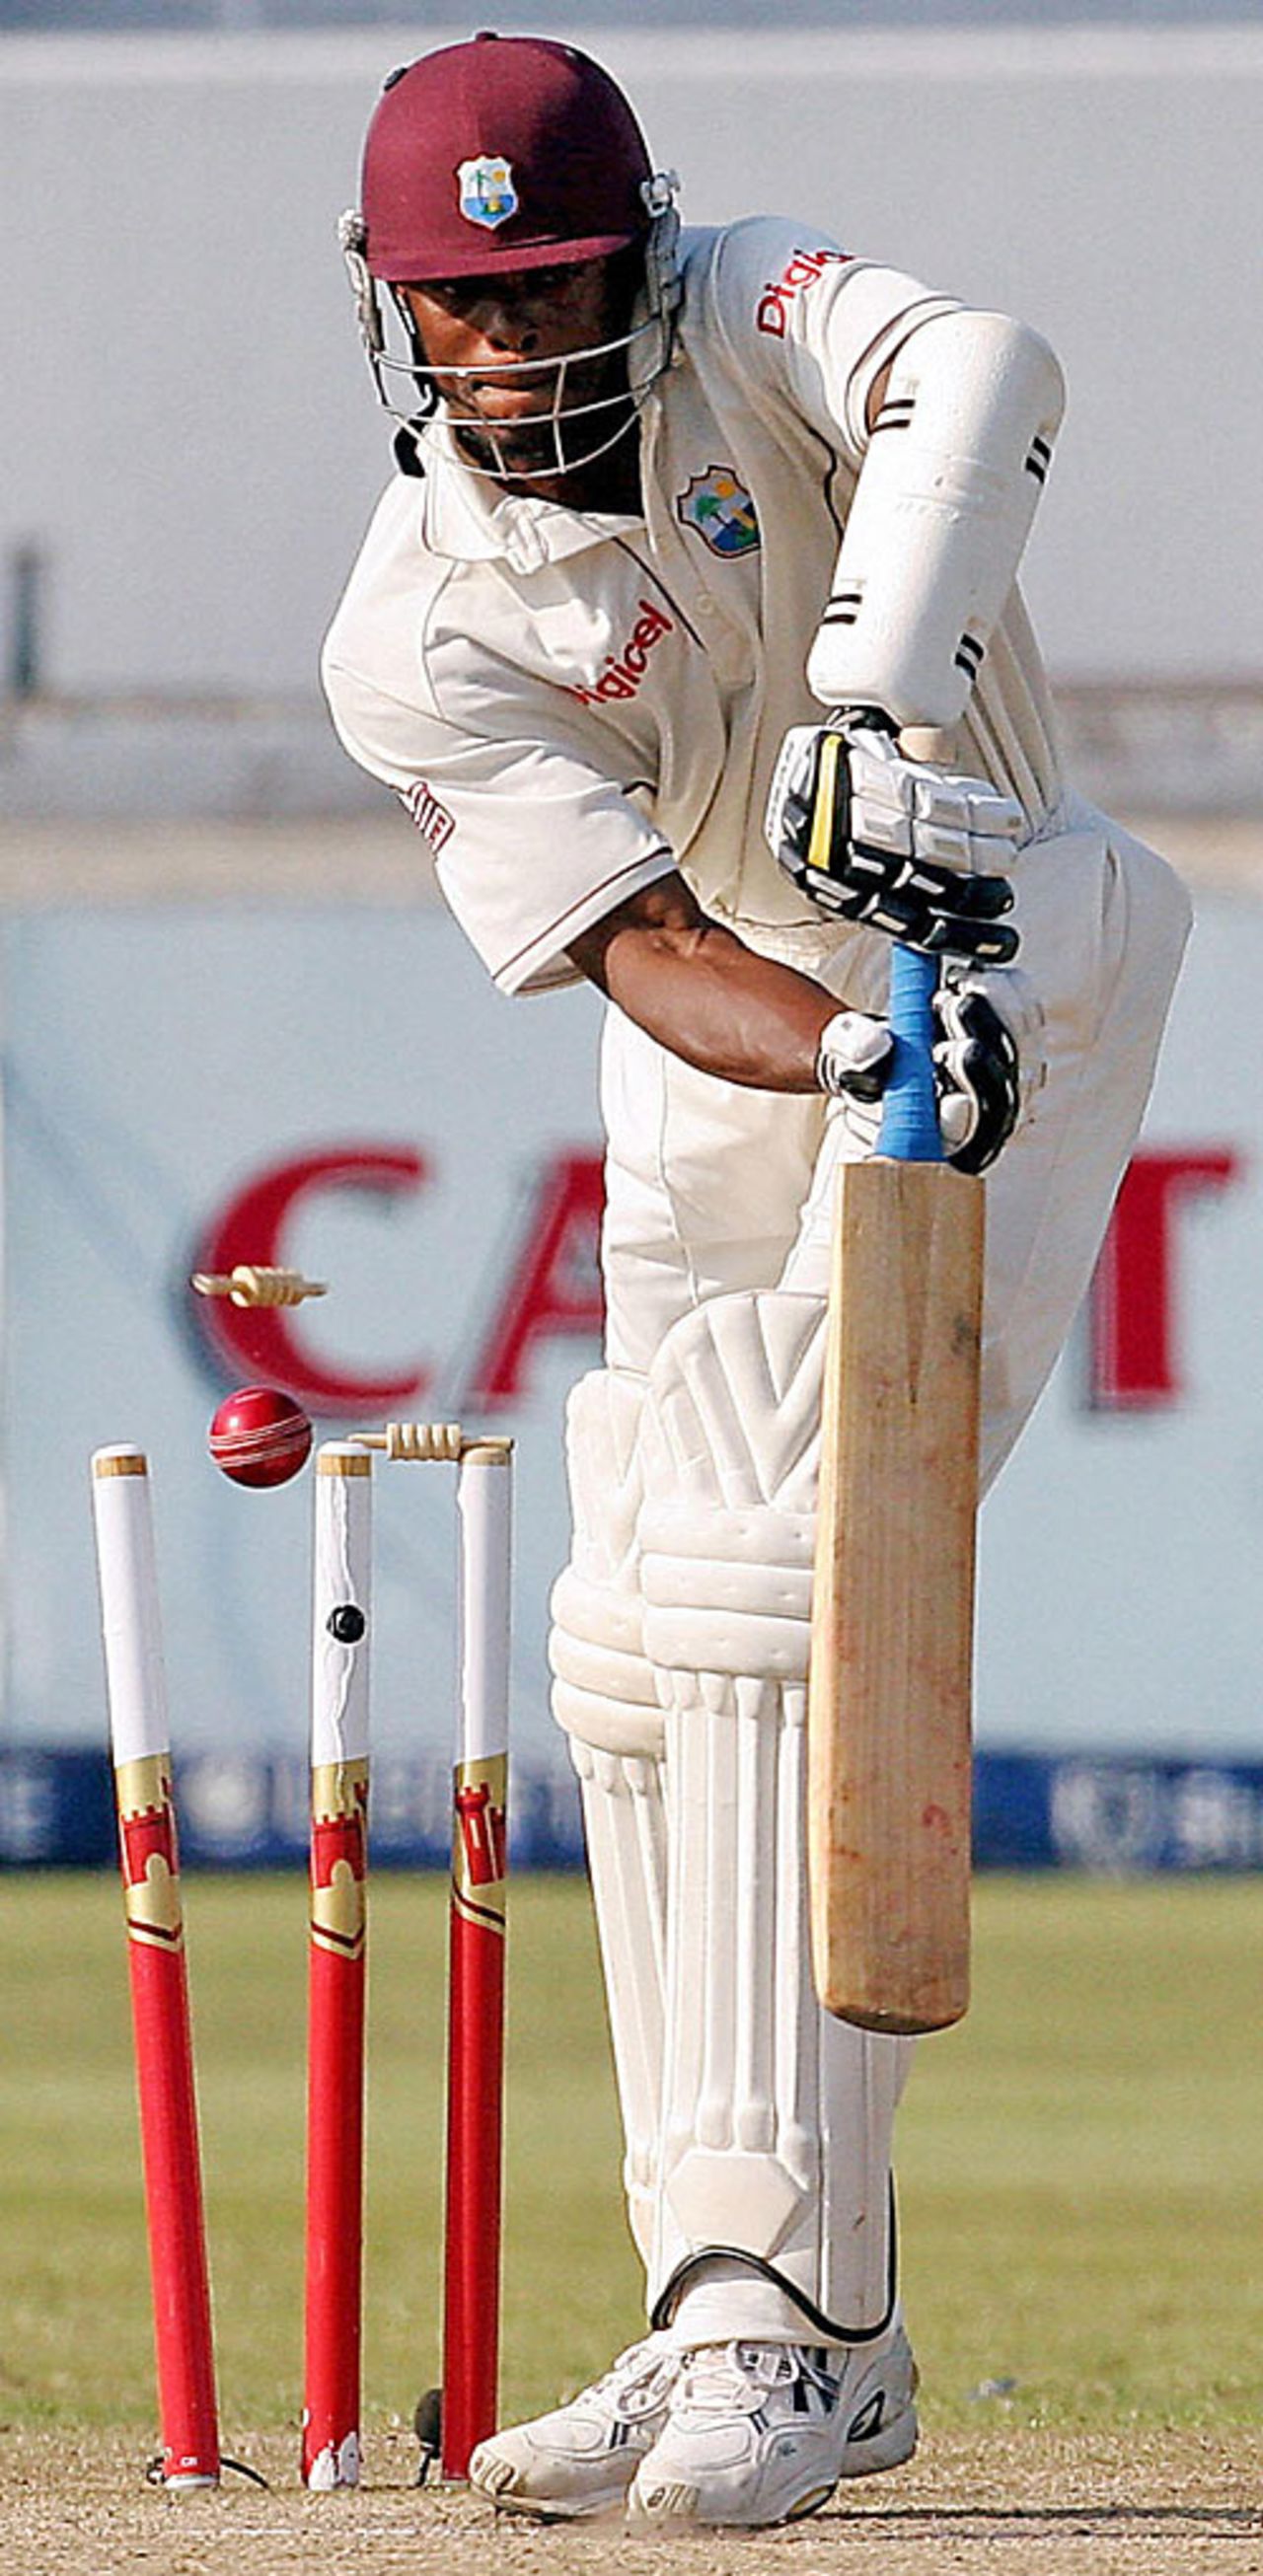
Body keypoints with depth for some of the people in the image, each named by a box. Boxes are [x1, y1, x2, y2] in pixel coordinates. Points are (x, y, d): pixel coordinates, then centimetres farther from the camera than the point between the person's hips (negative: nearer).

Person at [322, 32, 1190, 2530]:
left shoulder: (754, 319, -15)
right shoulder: (417, 635, -10)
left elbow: (981, 372, -39)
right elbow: (647, 950, -21)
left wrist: (874, 709, -53)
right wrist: (854, 1059, -42)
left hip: (1010, 945, -5)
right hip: (736, 1064, 5)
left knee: (773, 1601, -20)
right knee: (642, 1664, 1)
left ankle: (774, 2300, -24)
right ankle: (790, 2329, 10)